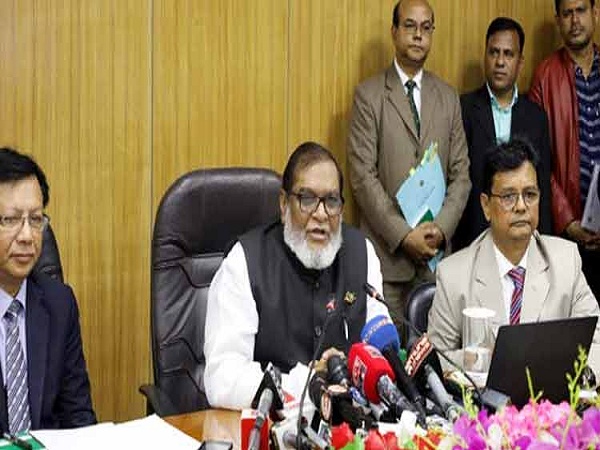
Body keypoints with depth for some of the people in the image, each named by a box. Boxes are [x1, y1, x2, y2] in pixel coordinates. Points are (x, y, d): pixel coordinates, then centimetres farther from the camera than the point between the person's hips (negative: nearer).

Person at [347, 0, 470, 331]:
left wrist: (441, 228, -7)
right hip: (386, 250, -3)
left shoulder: (448, 98, 12)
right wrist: (403, 234, -13)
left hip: (436, 252, 3)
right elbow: (363, 176, -7)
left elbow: (460, 174, 9)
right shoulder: (369, 95, 0)